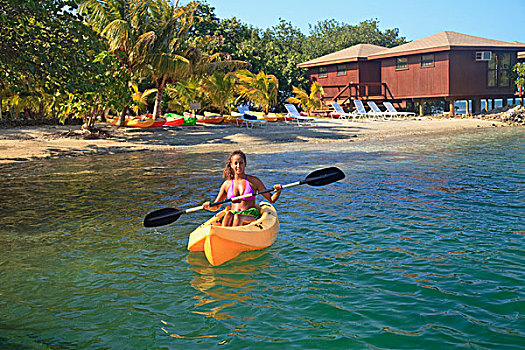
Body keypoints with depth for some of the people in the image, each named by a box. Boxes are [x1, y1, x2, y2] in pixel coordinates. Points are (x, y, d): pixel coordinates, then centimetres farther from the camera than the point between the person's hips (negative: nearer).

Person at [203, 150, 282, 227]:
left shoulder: (253, 181, 4)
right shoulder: (227, 184, 10)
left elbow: (271, 199, 6)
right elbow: (216, 206, 15)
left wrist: (277, 192, -15)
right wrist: (209, 206, -7)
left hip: (252, 215, -2)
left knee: (238, 217, -35)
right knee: (228, 214, -34)